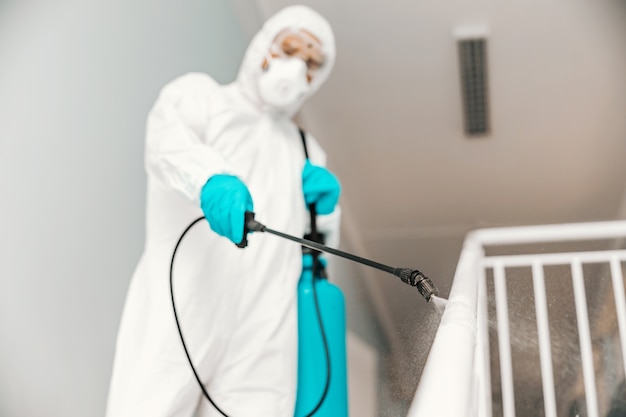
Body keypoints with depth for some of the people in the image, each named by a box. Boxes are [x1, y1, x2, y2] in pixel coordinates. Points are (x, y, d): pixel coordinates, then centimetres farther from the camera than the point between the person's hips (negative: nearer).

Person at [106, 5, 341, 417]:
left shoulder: (307, 150, 27)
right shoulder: (199, 94, 12)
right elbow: (168, 142, -12)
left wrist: (326, 205, 6)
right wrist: (212, 180, -33)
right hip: (180, 314, -4)